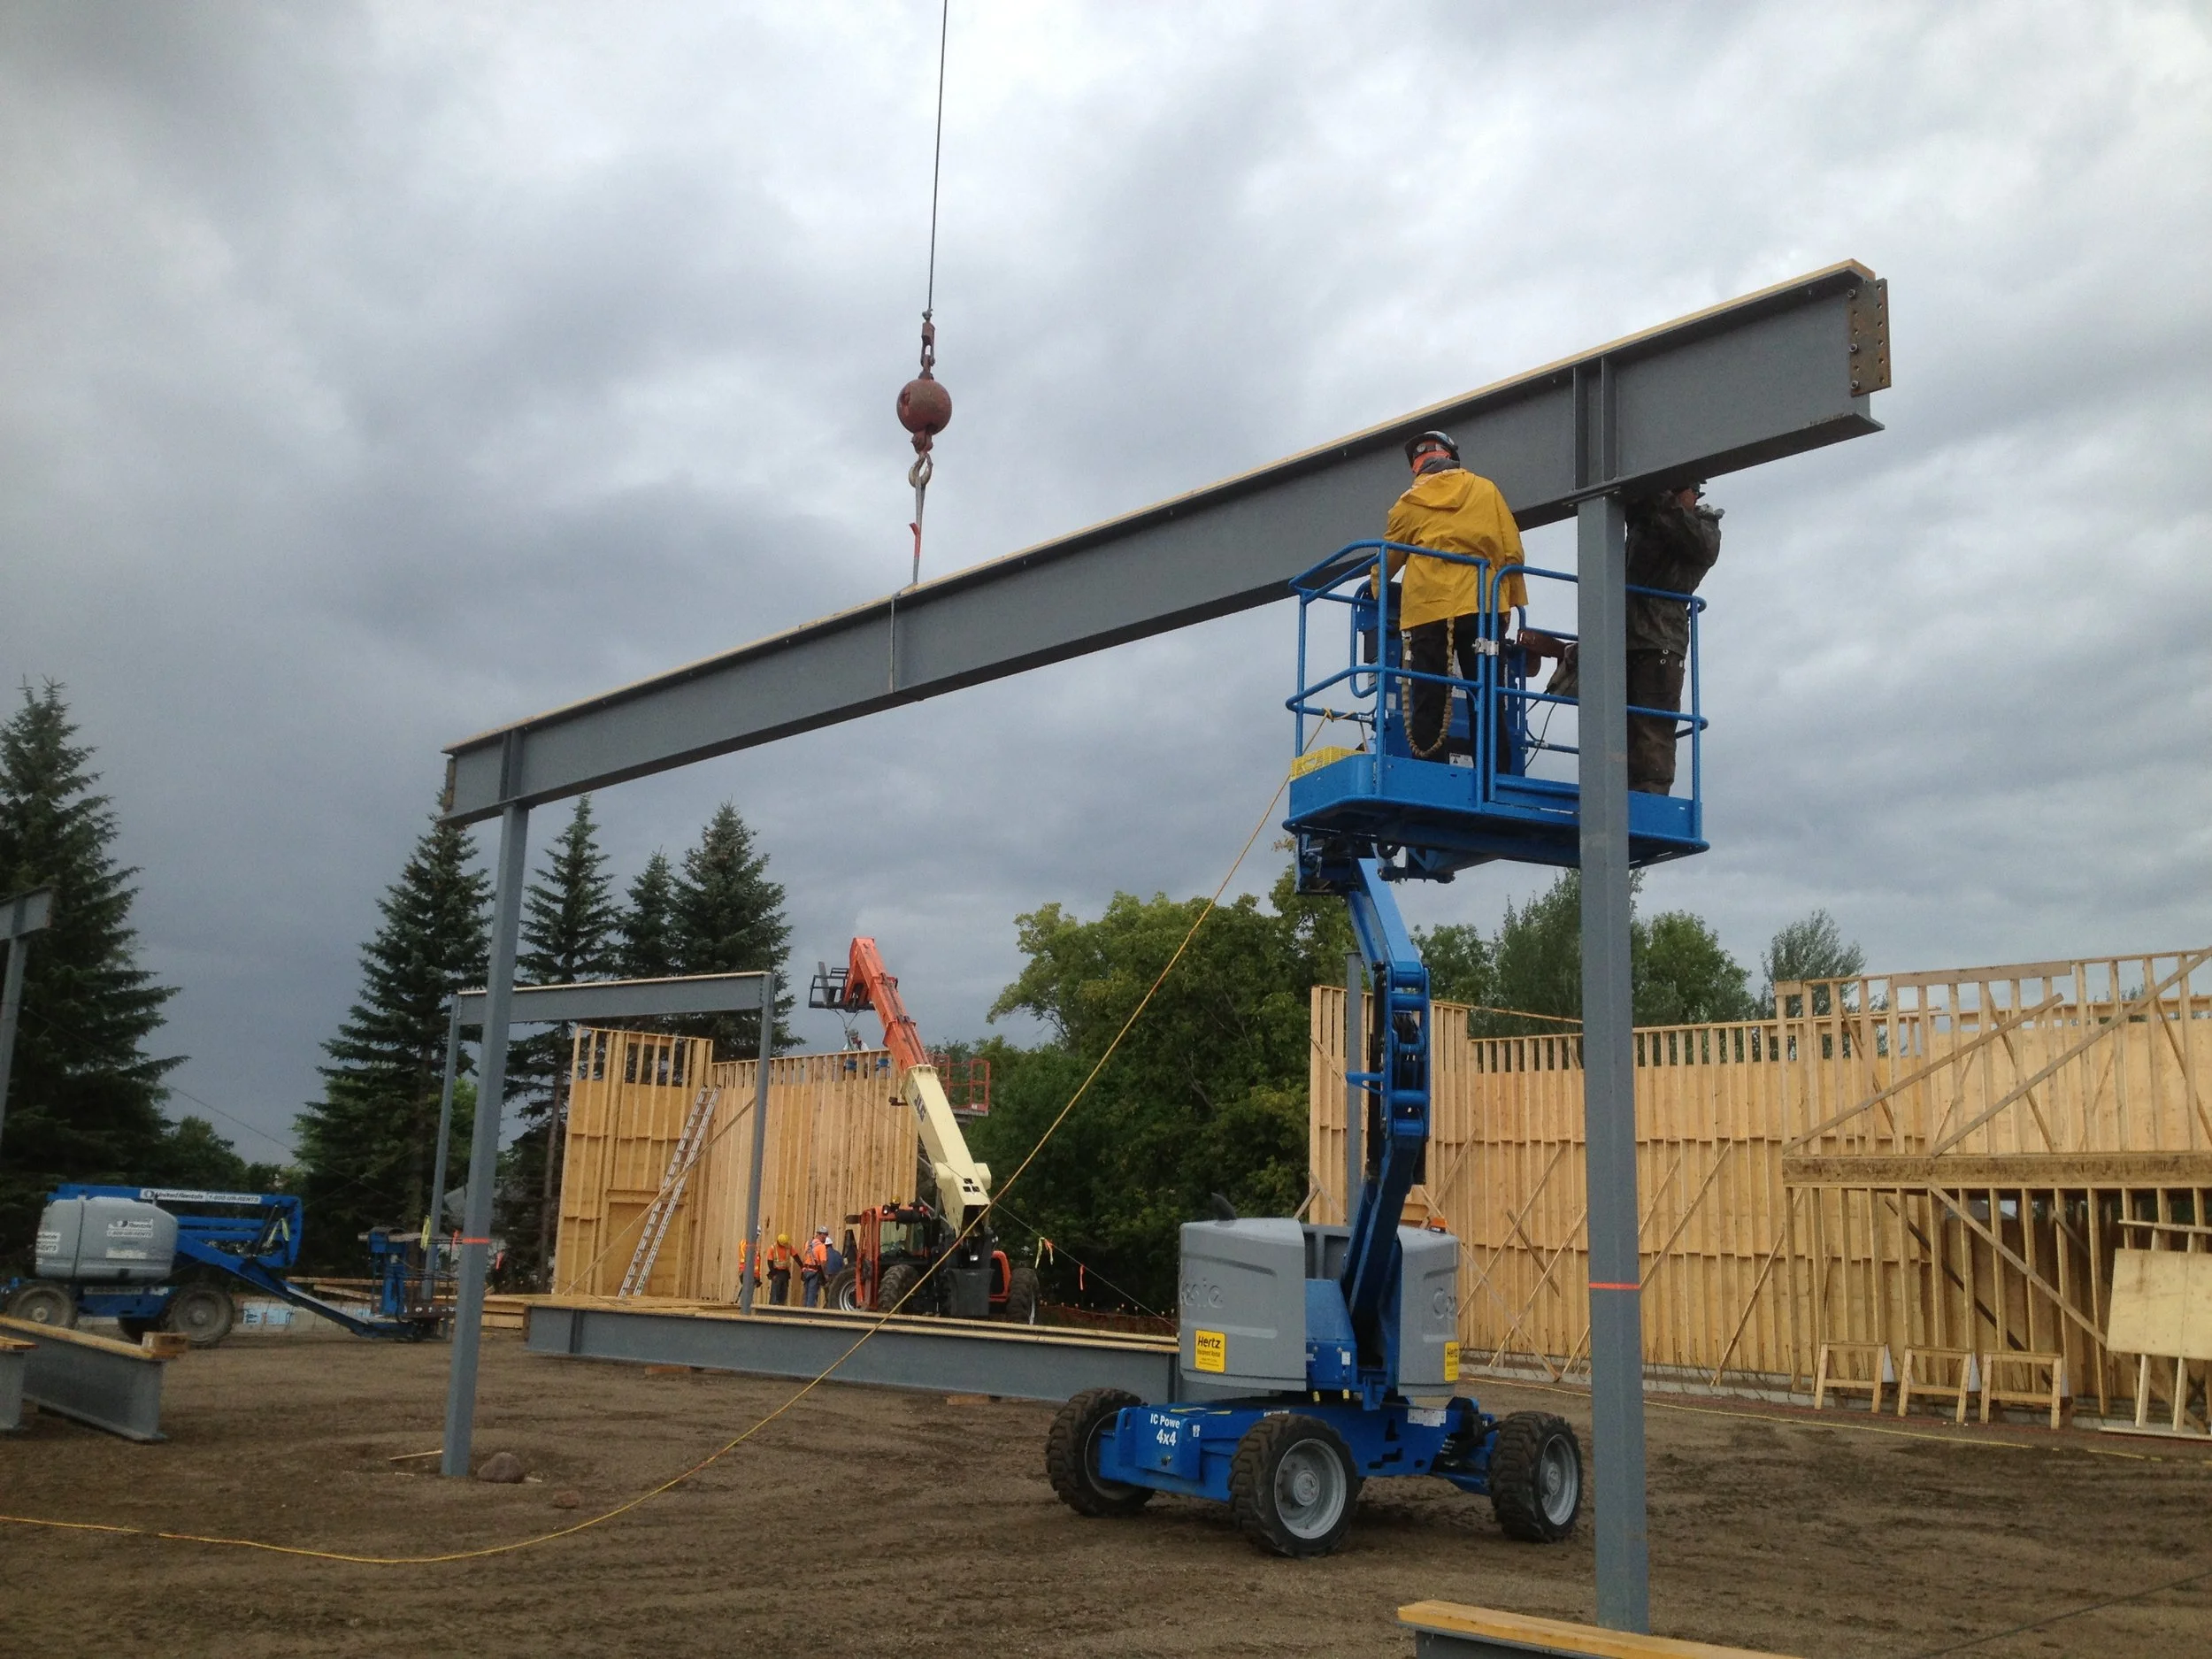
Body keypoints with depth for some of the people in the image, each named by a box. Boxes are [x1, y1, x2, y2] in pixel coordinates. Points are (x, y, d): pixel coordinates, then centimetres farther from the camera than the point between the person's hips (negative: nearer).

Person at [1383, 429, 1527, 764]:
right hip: (1481, 606, 1)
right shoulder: (1486, 491, 11)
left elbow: (1388, 558, 20)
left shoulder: (1409, 503, 10)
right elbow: (1511, 551, 7)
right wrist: (1514, 602, 12)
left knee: (1428, 702, -1)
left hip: (1427, 611, -1)